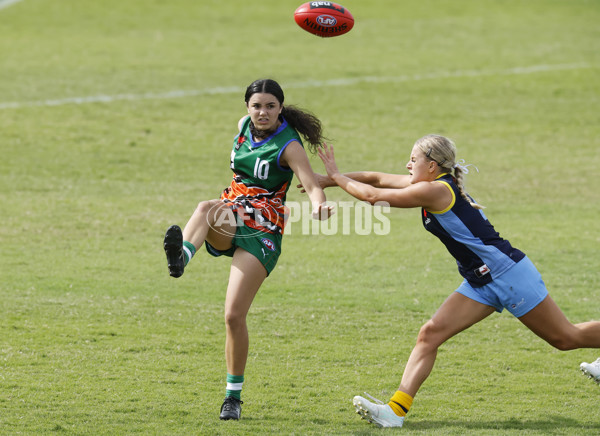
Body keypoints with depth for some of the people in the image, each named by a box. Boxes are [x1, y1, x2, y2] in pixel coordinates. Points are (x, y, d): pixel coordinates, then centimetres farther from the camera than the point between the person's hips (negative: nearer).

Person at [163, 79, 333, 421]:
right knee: (205, 209, -34)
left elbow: (312, 186, -23)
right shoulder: (244, 126, 7)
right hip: (230, 218, 5)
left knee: (234, 314, -12)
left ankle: (234, 395, 3)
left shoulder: (288, 145, -10)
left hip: (262, 229, -5)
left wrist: (320, 205, -44)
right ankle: (180, 257, -66)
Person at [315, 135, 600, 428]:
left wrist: (337, 177, -4)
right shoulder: (433, 184, 7)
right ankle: (396, 410, -9)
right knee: (431, 333, -4)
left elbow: (373, 196, -18)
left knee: (565, 338, 1)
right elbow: (377, 179, 14)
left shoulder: (435, 191, -20)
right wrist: (325, 181, 11)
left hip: (508, 273, -9)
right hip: (482, 282, 9)